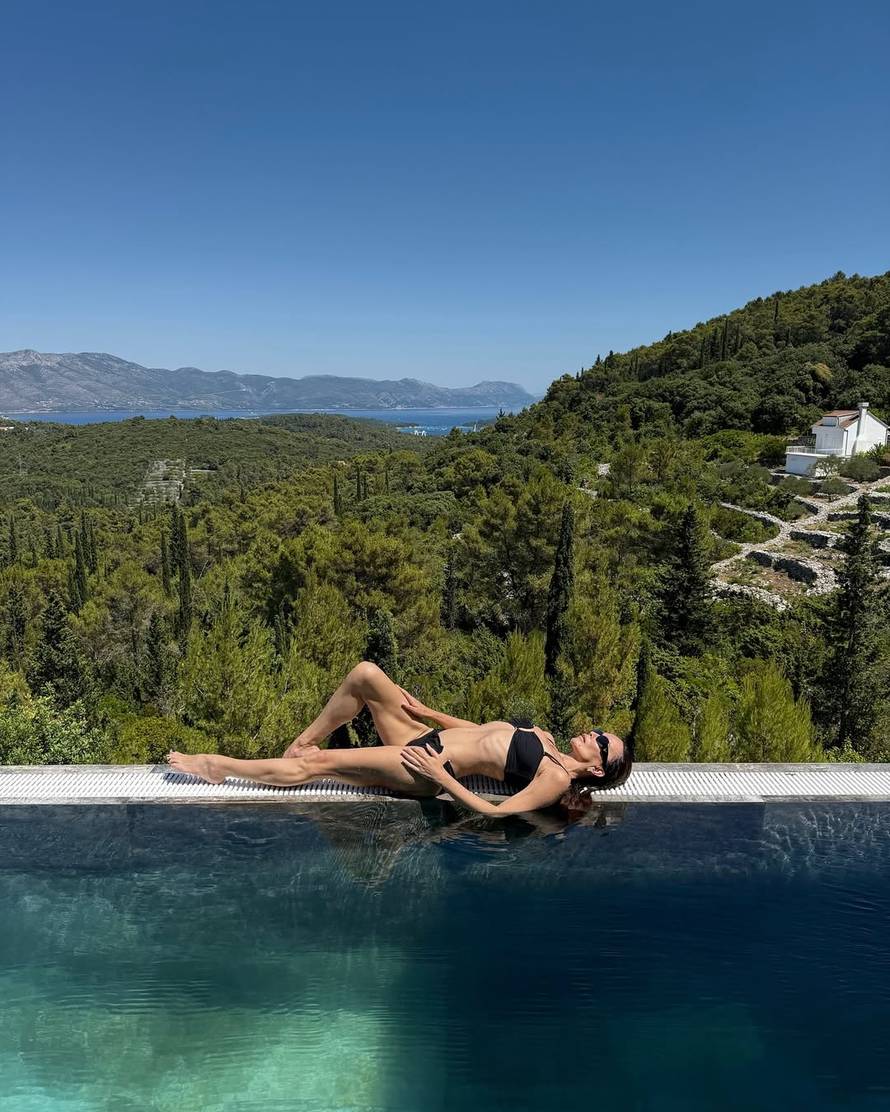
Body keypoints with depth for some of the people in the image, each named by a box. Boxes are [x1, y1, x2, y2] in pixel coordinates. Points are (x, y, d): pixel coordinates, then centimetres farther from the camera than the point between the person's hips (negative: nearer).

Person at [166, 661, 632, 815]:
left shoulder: (555, 781, -10)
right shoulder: (541, 738, 14)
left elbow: (495, 811, -21)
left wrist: (441, 775, -23)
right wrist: (428, 713, 16)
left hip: (428, 772, -8)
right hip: (427, 739, 8)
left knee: (320, 763, -13)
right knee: (365, 674, -8)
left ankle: (217, 766, 4)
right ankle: (304, 742, 9)